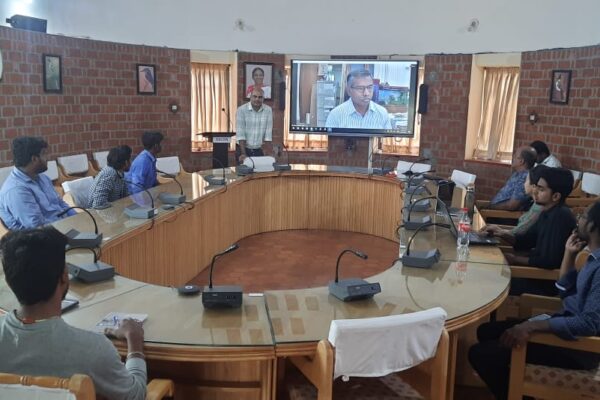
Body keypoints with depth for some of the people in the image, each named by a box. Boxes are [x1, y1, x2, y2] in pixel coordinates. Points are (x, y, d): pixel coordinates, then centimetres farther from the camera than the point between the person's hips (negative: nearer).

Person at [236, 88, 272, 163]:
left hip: (259, 150, 2)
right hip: (244, 149, -2)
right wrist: (243, 154, -20)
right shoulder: (241, 110, -8)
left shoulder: (268, 110, -1)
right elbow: (240, 133, -13)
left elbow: (268, 133, -5)